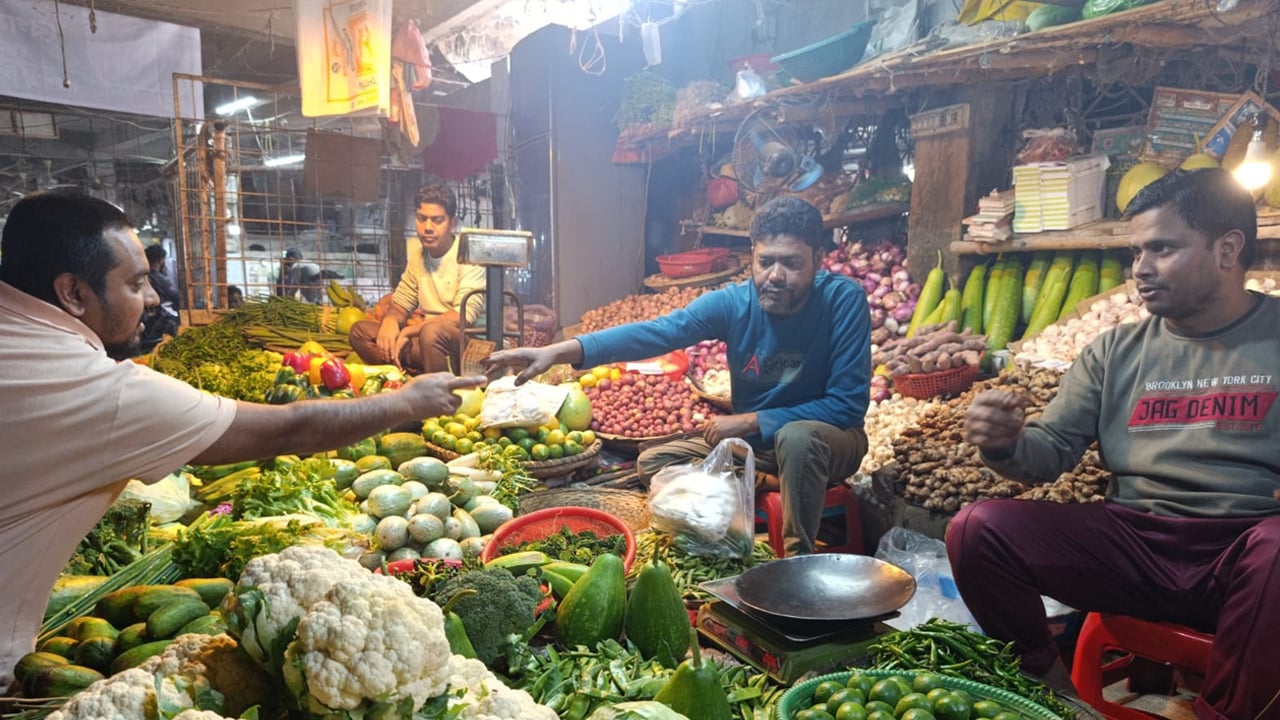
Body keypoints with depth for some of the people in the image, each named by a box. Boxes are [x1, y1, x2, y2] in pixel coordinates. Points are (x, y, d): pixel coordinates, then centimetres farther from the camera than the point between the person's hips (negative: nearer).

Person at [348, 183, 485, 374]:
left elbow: (464, 315, -19)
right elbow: (400, 306, 14)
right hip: (429, 339, 7)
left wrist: (408, 331, -16)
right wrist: (389, 321, -11)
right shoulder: (417, 254, 11)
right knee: (360, 330, -5)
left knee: (432, 331, -37)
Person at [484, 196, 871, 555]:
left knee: (797, 437, -37)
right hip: (753, 441, 4)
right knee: (653, 463, -6)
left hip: (828, 440, -4)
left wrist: (751, 421, -24)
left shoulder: (843, 300, -23)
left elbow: (849, 405, -24)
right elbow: (655, 332, -28)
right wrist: (559, 351, -41)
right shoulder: (731, 303, -15)